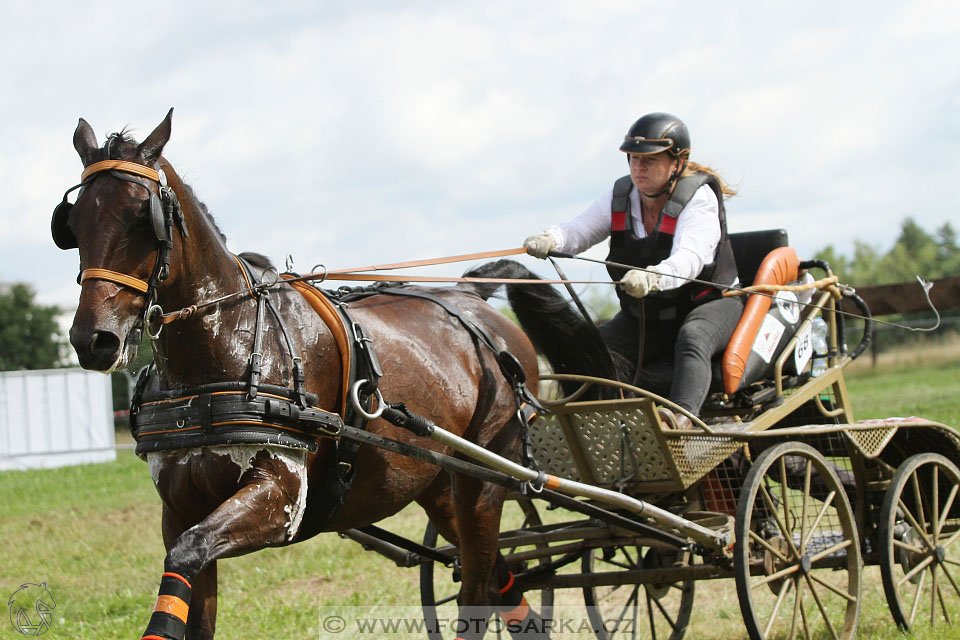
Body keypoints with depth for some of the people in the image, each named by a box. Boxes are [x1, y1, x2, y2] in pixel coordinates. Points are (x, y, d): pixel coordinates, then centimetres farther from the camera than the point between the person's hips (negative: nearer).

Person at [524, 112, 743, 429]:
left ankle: (683, 415, -58)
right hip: (645, 318, 7)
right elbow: (581, 230, -10)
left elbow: (690, 259, -35)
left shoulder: (699, 197, -18)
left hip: (709, 305, -7)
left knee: (692, 338, -39)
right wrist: (550, 240, -35)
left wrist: (653, 277, -57)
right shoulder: (621, 196, 0)